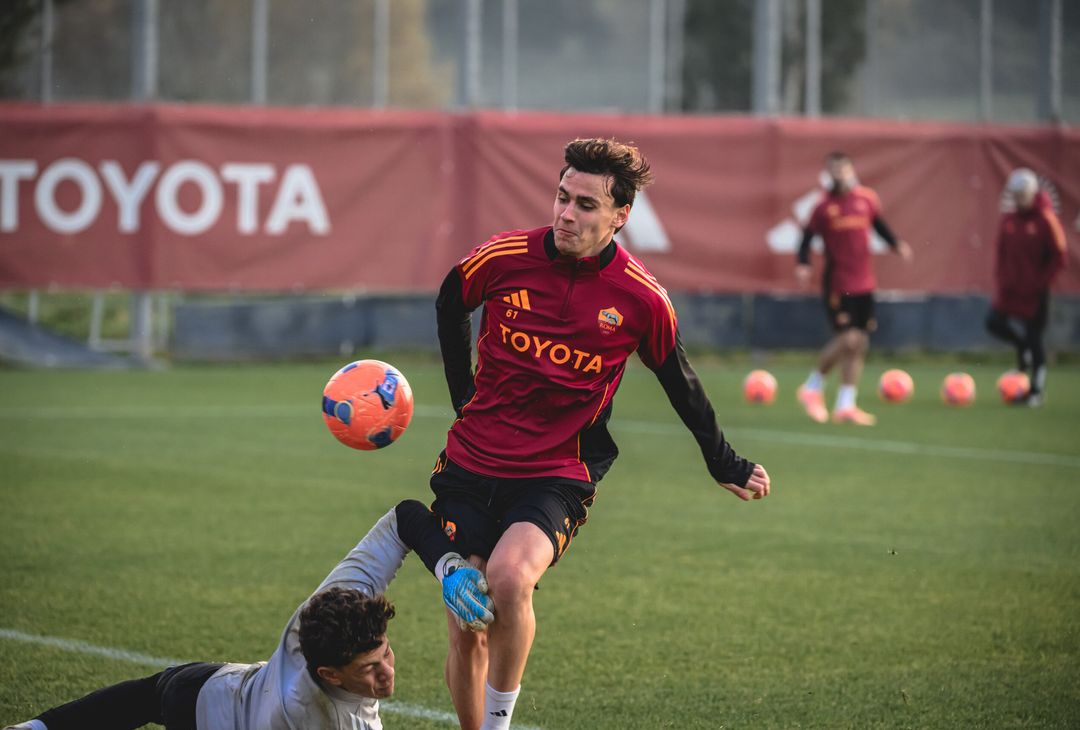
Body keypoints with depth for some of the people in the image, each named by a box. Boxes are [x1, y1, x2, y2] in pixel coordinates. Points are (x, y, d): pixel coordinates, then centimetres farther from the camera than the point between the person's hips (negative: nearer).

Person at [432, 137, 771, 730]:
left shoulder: (642, 299, -8)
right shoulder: (505, 257, -6)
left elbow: (681, 385, 9)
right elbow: (450, 305, 16)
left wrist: (725, 465, 17)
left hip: (556, 477, -2)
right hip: (471, 465, 2)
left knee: (509, 577, -30)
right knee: (465, 626, 1)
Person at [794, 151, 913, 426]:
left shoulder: (867, 199, 4)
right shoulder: (825, 206, -7)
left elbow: (879, 225, 17)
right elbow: (807, 237, -4)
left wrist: (896, 244, 2)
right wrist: (802, 264, -20)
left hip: (864, 283, 5)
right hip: (837, 285, -5)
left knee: (860, 344, 5)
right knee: (848, 339, -14)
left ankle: (846, 405, 12)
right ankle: (813, 388, 7)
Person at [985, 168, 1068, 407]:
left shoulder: (1045, 220, -11)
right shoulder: (1008, 220, 5)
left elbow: (1058, 258, -9)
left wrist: (1041, 282, -14)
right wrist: (1001, 281, 2)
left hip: (1035, 291, -5)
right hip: (1010, 288, 5)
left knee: (1034, 338, -1)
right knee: (994, 322, -7)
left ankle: (1036, 391, 8)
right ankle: (1023, 348, 21)